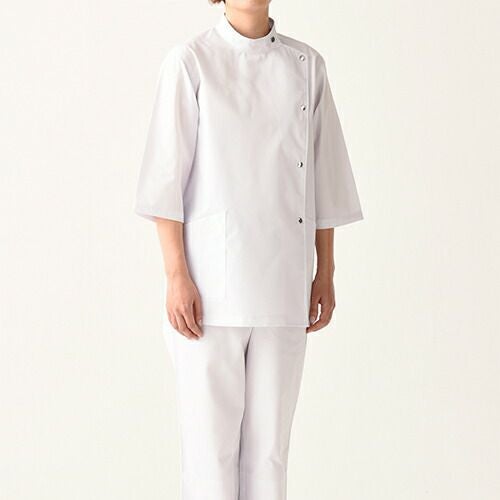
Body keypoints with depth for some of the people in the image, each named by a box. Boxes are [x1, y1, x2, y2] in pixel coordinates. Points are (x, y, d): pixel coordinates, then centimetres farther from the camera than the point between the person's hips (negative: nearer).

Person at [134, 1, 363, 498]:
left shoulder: (306, 65, 7)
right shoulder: (190, 61, -4)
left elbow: (323, 178, 10)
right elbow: (166, 177, -7)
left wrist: (325, 273, 8)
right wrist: (177, 277, -13)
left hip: (283, 284, 4)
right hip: (211, 281, -4)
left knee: (270, 438, 10)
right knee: (210, 438, 2)